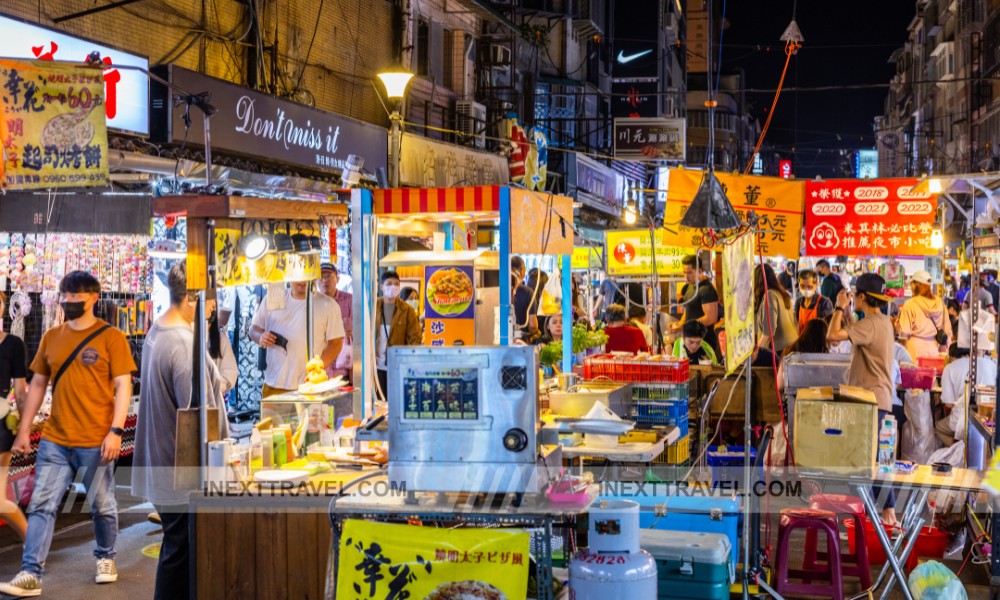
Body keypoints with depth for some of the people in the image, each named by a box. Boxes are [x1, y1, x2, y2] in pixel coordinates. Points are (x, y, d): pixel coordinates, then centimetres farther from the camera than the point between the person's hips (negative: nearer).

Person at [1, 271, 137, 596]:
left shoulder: (110, 337, -5)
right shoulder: (51, 337, 9)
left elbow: (123, 387, -8)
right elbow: (37, 385, 14)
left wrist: (116, 431, -16)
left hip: (95, 441, -4)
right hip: (54, 440, 4)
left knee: (102, 505, 9)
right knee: (41, 505, 0)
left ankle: (105, 558, 30)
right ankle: (30, 575, 3)